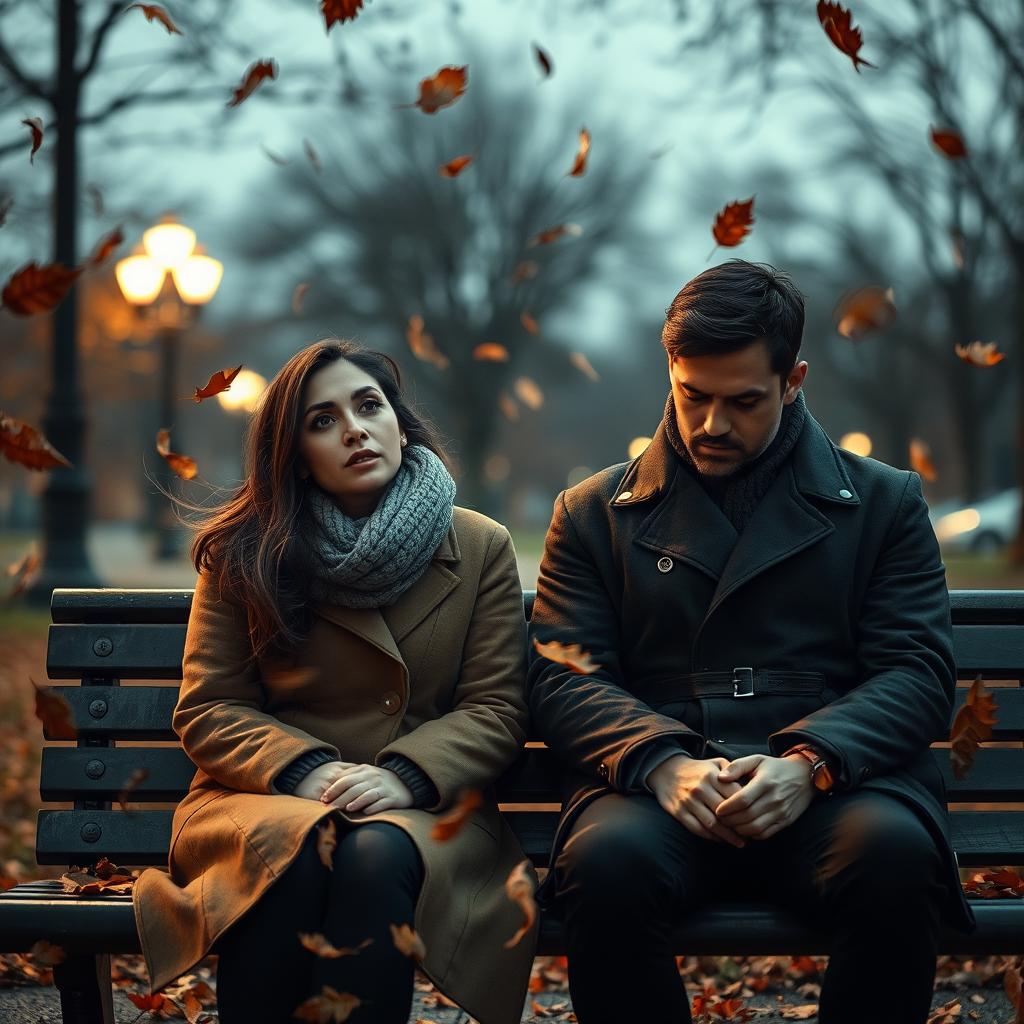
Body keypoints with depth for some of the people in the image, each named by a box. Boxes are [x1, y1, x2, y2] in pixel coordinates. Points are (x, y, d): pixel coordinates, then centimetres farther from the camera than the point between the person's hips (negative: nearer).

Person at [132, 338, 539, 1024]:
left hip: (424, 808, 0)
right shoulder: (244, 555, 9)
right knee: (296, 849, -36)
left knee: (377, 852, -36)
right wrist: (306, 771, -14)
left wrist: (404, 776, -16)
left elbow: (496, 709, 4)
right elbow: (208, 711, 6)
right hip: (263, 799, 0)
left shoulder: (482, 548, 10)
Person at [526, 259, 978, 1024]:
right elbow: (562, 677, 8)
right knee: (607, 861, -35)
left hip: (829, 782, 0)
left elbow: (918, 672, 6)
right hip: (656, 784, 0)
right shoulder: (595, 513, 18)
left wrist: (810, 763, -14)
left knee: (896, 853, -35)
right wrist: (662, 763, -13)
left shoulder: (884, 502, 16)